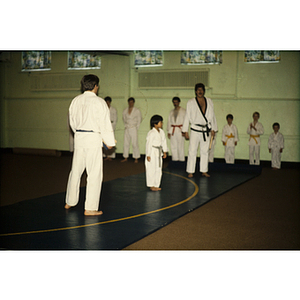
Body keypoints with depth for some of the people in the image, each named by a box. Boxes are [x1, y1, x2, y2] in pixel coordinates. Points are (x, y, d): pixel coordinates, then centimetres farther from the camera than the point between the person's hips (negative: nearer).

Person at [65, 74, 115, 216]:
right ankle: (90, 208, 4)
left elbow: (72, 122, 13)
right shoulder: (99, 102, -11)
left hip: (78, 137, 6)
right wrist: (109, 142, 1)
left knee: (76, 170, 18)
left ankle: (69, 202, 32)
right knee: (94, 174, 1)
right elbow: (105, 124, -9)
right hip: (93, 138, -6)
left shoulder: (75, 101, 6)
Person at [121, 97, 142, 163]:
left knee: (135, 144, -5)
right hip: (127, 129, 4)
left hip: (134, 129, -3)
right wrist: (126, 125, 9)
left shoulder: (137, 111, -2)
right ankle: (125, 158, 12)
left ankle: (136, 158, 2)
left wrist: (136, 127, 1)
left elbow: (139, 120, 4)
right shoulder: (125, 111, 7)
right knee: (126, 143, 4)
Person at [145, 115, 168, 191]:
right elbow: (148, 144, -17)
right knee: (152, 170, -2)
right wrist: (148, 155, -16)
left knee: (158, 170, 11)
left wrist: (165, 152, 16)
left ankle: (156, 185, 21)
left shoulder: (161, 132, 6)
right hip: (152, 153, -8)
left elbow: (164, 141, 15)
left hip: (159, 153, 8)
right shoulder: (151, 133, -18)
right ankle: (151, 185, 8)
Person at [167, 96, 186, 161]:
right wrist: (169, 131, 10)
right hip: (172, 131, 5)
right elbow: (169, 122, 16)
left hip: (180, 130, -5)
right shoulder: (171, 112, 14)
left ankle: (181, 160, 3)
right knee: (173, 146, 6)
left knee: (180, 146, -5)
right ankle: (174, 159, 14)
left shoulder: (183, 111, -1)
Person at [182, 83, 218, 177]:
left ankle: (204, 171, 18)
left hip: (206, 130, 3)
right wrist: (185, 131, -3)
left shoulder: (209, 101, 7)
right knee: (192, 151, -4)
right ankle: (190, 171, 3)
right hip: (195, 130, -3)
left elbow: (212, 116, 12)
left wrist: (213, 129, 9)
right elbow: (187, 117, 1)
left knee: (205, 151, 9)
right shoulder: (191, 102, -1)